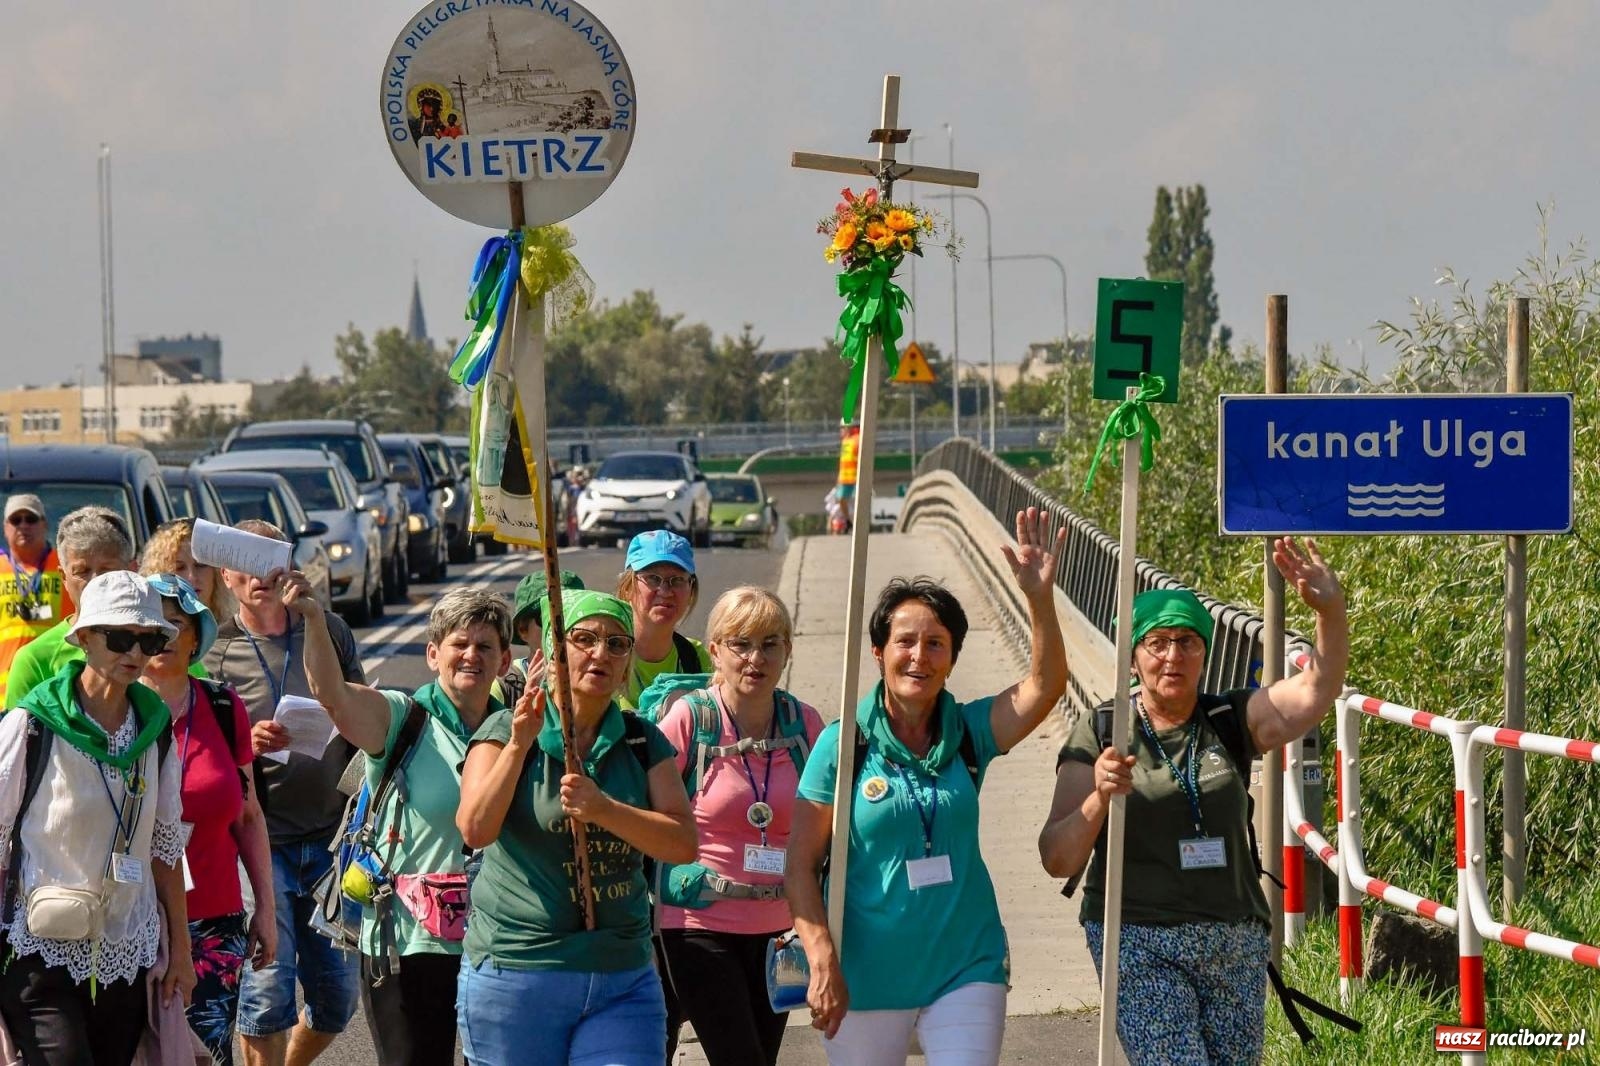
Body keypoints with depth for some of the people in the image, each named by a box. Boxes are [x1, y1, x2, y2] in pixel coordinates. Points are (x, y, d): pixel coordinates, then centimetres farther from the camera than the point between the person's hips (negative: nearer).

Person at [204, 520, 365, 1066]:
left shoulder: (329, 631, 9)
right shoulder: (214, 652, 0)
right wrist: (246, 746, -20)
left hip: (329, 840, 4)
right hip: (259, 840, -4)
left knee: (339, 995, 7)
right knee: (268, 989, -13)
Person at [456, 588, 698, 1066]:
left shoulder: (643, 743, 9)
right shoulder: (505, 732, 0)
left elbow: (683, 844, -2)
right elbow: (475, 829, -14)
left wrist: (602, 809, -16)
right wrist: (520, 745, -23)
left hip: (623, 980, 2)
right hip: (514, 972, -2)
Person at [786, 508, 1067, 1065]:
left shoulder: (968, 733, 1)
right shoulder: (843, 745, -7)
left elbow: (1045, 686, -13)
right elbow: (801, 863, -7)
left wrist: (1039, 596, -26)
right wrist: (823, 963, -16)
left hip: (965, 968, 1)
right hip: (867, 974, -1)